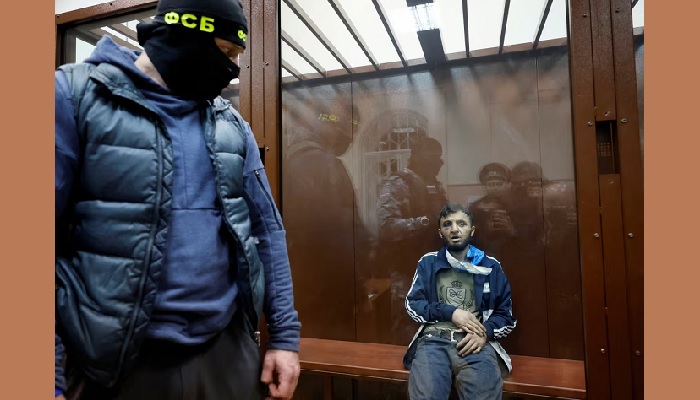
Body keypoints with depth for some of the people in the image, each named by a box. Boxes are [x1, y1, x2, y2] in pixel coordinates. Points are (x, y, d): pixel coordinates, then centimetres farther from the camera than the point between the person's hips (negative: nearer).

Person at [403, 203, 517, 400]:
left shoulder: (490, 266, 13)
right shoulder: (428, 263, 14)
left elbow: (507, 315, 13)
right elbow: (412, 304, 8)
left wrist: (485, 333, -7)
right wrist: (451, 313, -6)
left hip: (476, 342, 1)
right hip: (434, 340, 0)